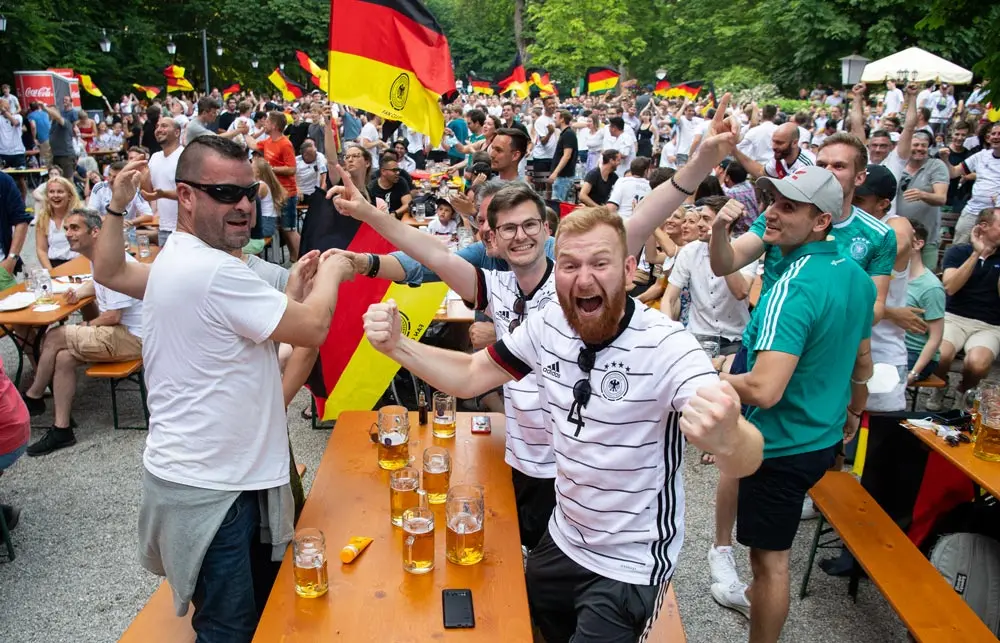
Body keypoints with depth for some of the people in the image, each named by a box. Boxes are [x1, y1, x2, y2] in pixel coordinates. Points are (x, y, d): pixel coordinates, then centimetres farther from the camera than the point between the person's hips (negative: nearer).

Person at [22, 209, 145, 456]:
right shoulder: (97, 259, 10)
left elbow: (113, 317, -22)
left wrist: (88, 325, -3)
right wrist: (79, 292, 13)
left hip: (131, 338, -9)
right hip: (119, 333, 9)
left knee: (55, 337, -11)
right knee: (63, 358, -6)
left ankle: (33, 397, 12)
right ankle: (61, 429, 0)